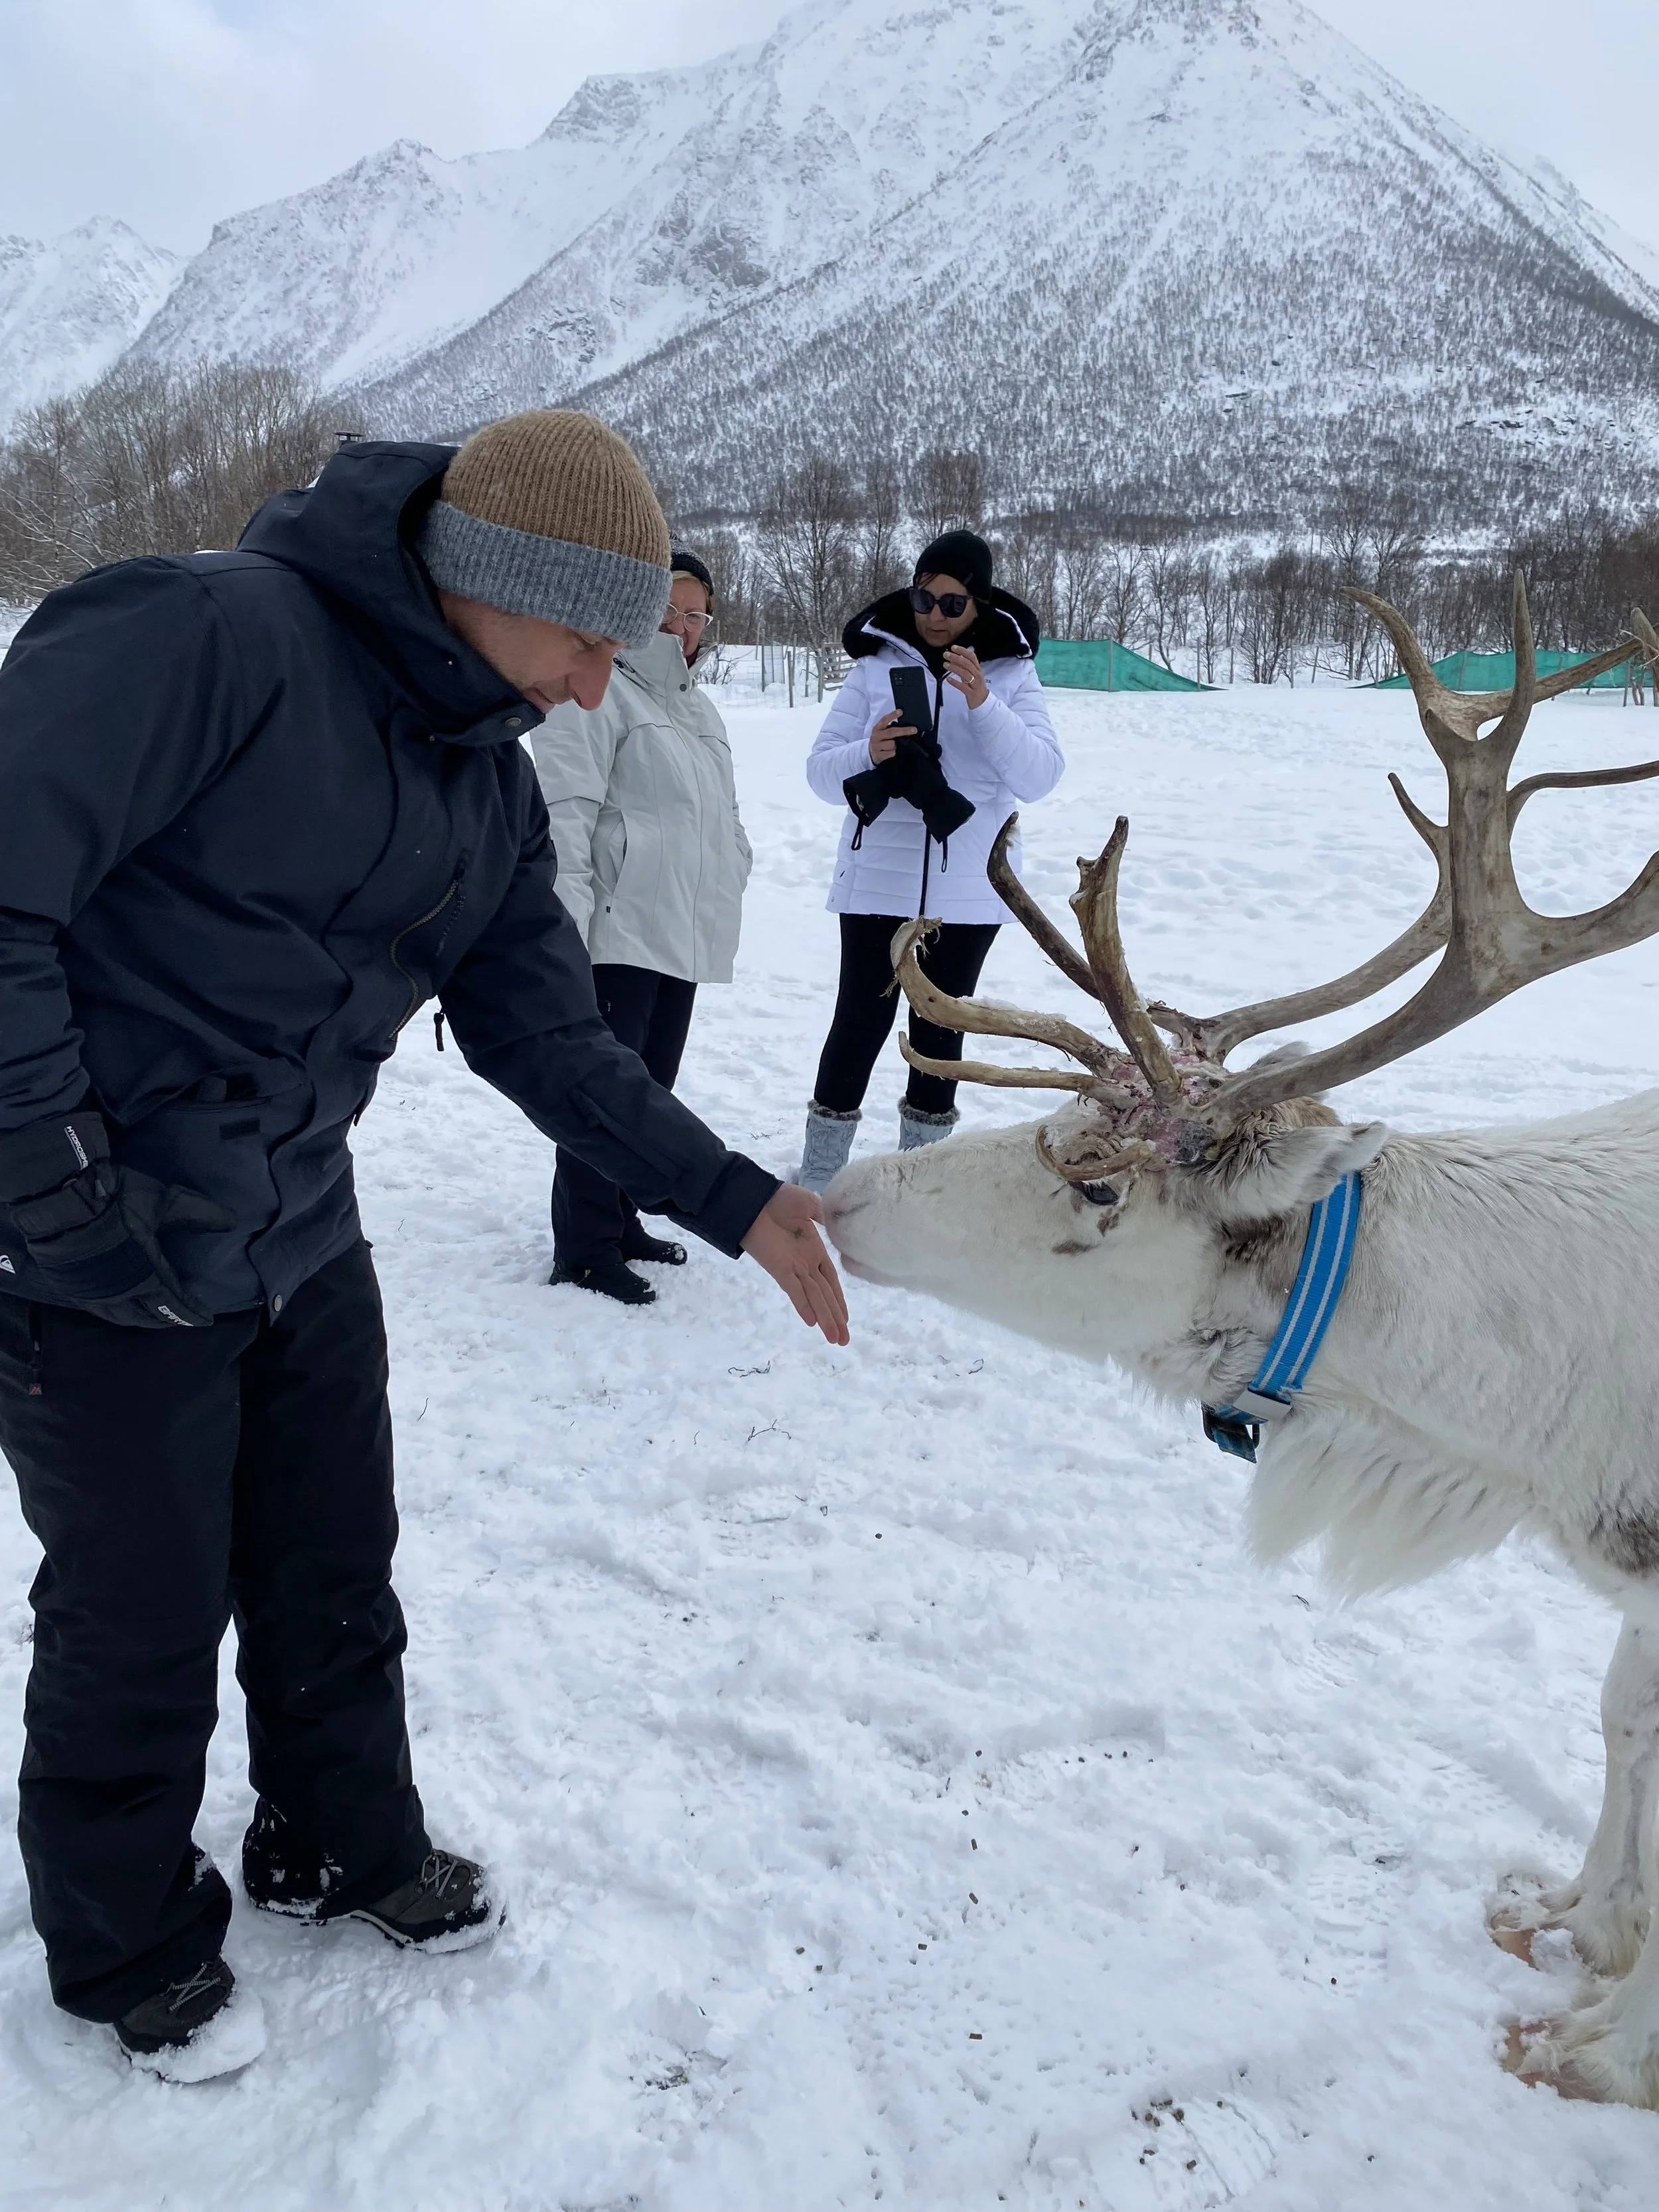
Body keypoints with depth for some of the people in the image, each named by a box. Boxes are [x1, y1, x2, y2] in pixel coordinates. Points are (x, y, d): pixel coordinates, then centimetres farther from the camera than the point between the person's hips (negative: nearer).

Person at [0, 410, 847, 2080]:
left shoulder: (490, 782, 5)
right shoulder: (212, 635, -22)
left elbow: (544, 1036, 4)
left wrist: (734, 1202, -4)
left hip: (301, 1239, 7)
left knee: (335, 1577, 20)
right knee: (146, 1620, 11)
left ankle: (347, 1848, 47)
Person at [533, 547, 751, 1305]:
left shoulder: (697, 706, 21)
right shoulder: (598, 695, -7)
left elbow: (723, 817, 30)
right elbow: (566, 816, -16)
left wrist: (726, 895, 26)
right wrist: (567, 928, -22)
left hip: (684, 938, 9)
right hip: (618, 936, -9)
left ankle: (619, 1223, 26)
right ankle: (586, 1251, 2)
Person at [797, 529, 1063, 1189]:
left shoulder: (1012, 671, 1)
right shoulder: (877, 663, 1)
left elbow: (1041, 776, -10)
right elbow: (820, 770, -1)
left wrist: (983, 703, -22)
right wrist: (866, 753, -22)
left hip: (968, 889, 1)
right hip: (877, 881, -1)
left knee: (940, 1027, 10)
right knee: (862, 1020, -1)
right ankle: (818, 1176, 11)